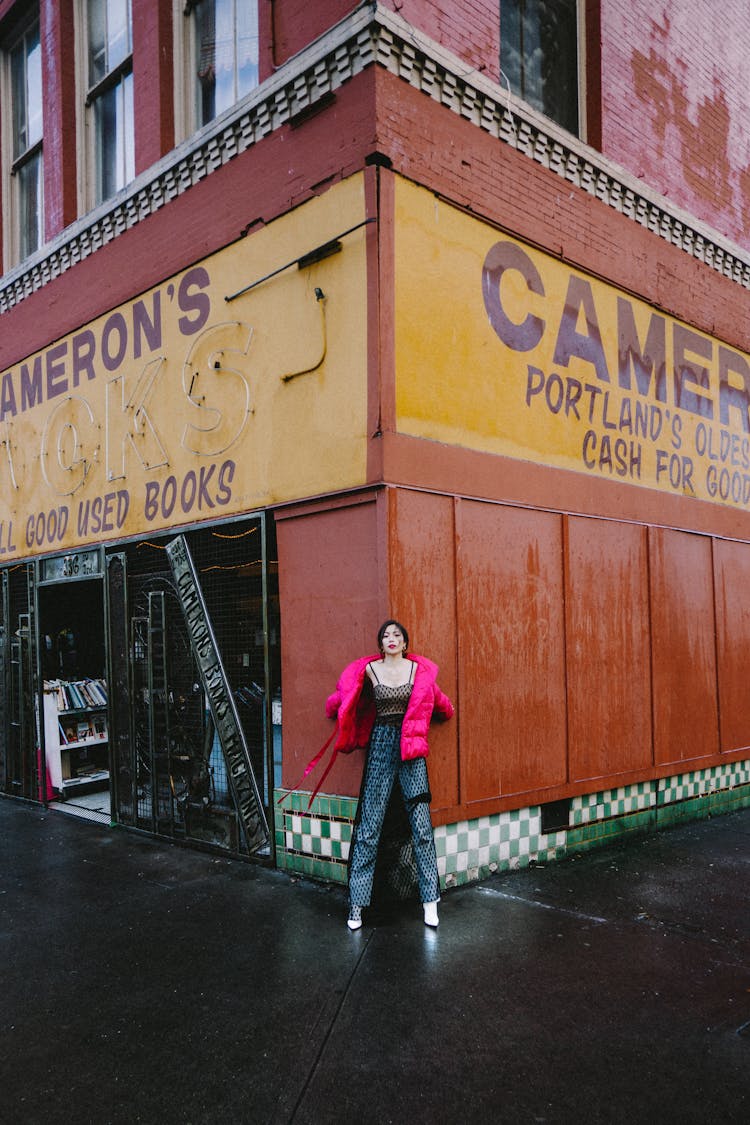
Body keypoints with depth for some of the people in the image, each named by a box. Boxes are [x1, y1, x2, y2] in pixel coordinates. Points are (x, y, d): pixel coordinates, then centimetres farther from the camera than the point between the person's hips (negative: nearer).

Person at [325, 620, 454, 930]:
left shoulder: (418, 669, 3)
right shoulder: (368, 669, 1)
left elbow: (435, 699, 20)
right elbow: (344, 696, 18)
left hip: (410, 746, 1)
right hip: (380, 744, 0)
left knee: (421, 821, -2)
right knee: (370, 822, 1)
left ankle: (430, 900, 7)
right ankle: (357, 903, 8)